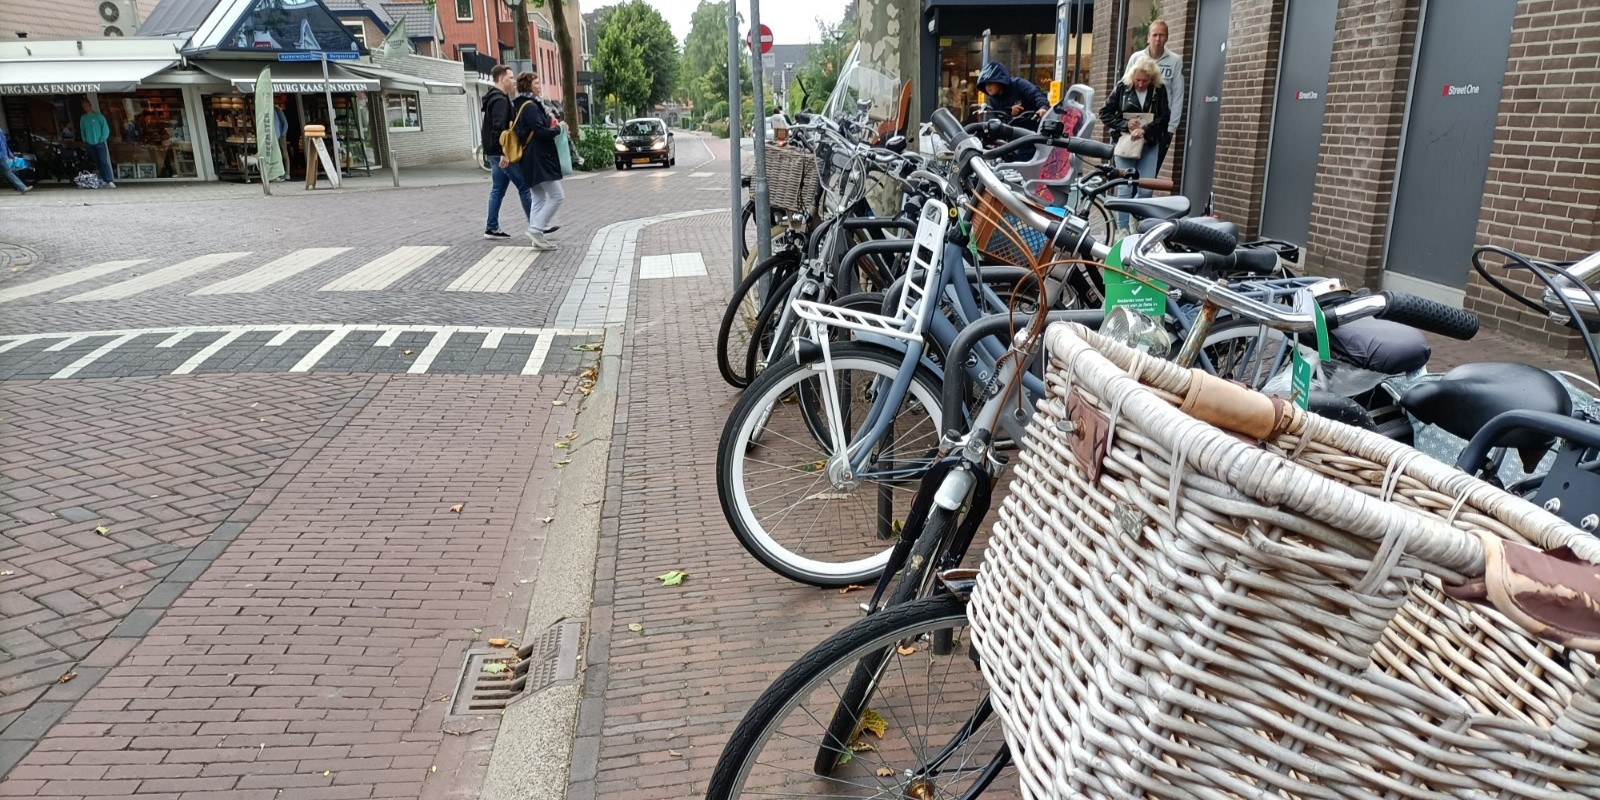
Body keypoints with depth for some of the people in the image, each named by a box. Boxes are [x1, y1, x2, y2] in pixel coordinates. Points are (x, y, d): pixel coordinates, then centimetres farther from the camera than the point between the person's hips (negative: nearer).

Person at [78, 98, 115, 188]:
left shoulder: (98, 115, -4)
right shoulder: (83, 118, 9)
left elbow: (105, 128, -6)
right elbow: (82, 130, 17)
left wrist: (102, 139, -9)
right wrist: (85, 140, 7)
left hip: (100, 143, -5)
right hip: (90, 144, 5)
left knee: (104, 161, -13)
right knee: (98, 162, 6)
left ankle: (110, 181, -19)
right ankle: (104, 180, 9)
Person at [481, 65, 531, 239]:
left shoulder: (494, 98, 20)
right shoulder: (500, 100, -13)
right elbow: (499, 128, -23)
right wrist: (504, 153, -27)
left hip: (494, 153, 10)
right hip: (502, 153, -10)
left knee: (498, 190, 11)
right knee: (524, 187, -6)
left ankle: (492, 228, 12)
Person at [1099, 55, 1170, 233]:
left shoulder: (1159, 91, 1)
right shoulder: (1122, 87, -1)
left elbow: (1164, 118, -4)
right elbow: (1105, 113, 0)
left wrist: (1144, 130, -21)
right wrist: (1125, 124, -14)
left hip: (1149, 145, 1)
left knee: (1145, 190, -5)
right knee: (1125, 189, -6)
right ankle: (1123, 229, 1)